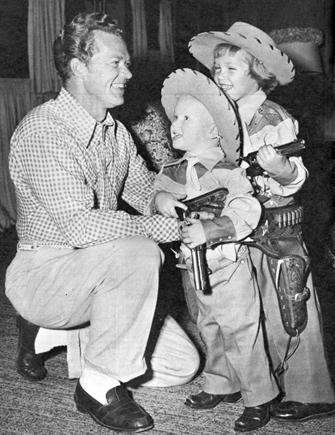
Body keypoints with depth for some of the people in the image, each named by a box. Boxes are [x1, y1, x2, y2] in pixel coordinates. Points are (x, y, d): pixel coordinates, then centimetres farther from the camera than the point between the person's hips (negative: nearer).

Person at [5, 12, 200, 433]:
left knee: (183, 364, 0)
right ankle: (99, 387, -16)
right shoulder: (43, 130, -20)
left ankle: (49, 333, 16)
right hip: (44, 274, -8)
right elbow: (80, 226, -30)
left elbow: (148, 192, 13)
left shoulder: (115, 131, 9)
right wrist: (175, 228, -28)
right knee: (139, 253, -35)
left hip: (100, 274, 8)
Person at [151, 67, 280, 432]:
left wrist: (211, 229, -38)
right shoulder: (172, 171, 4)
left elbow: (246, 211, -27)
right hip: (197, 268, 7)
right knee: (210, 330, 20)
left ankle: (258, 398, 18)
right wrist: (161, 199, -14)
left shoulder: (226, 172, -18)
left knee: (241, 334, 1)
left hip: (229, 265, -7)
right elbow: (157, 189, 9)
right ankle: (221, 386, 39)